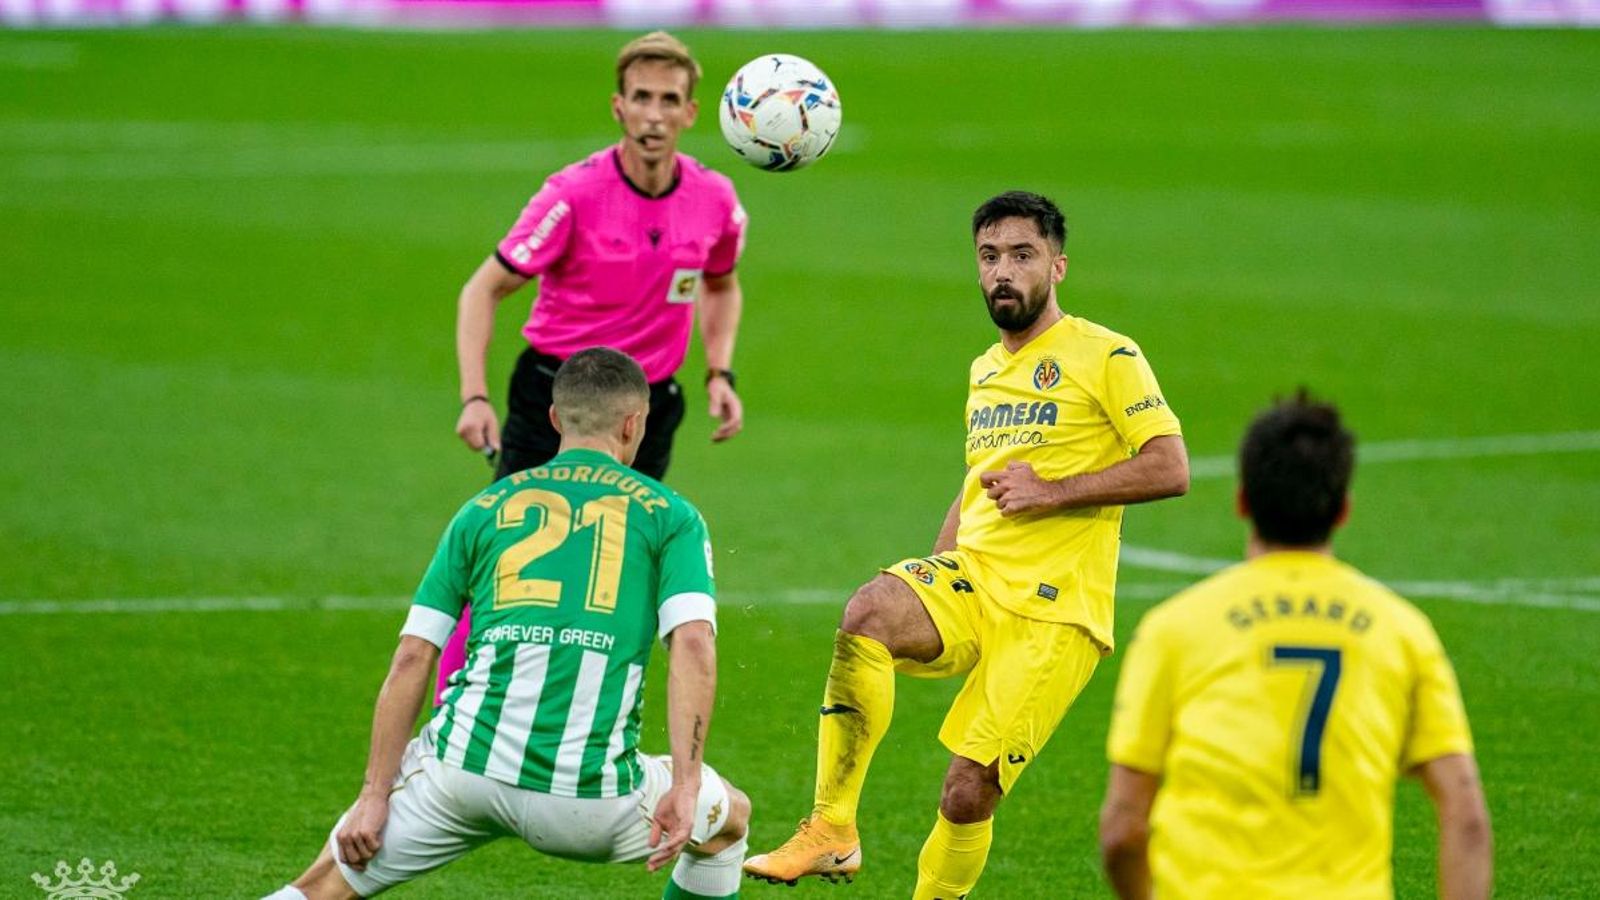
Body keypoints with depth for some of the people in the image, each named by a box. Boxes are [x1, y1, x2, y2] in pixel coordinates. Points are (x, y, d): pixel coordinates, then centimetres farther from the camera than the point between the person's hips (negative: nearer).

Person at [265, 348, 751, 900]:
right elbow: (693, 646, -5)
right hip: (591, 797, -1)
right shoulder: (669, 516, 11)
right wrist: (685, 787, -8)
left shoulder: (485, 509, 17)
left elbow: (413, 658, 10)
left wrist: (375, 795, 10)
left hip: (464, 767, 1)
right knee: (730, 818, 29)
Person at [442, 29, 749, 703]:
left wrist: (720, 373, 4)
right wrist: (474, 397, -23)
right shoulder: (575, 194, -17)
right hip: (551, 395, -4)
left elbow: (720, 286, 18)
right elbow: (484, 289, -11)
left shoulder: (714, 200, -4)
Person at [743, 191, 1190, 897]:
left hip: (1052, 607, -5)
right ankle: (832, 831, -27)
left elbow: (1170, 469, -9)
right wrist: (931, 575, 19)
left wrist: (1050, 493, -13)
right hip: (970, 576, 5)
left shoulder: (1106, 356, 0)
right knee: (869, 611, -30)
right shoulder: (985, 370, 21)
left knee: (969, 793, -12)